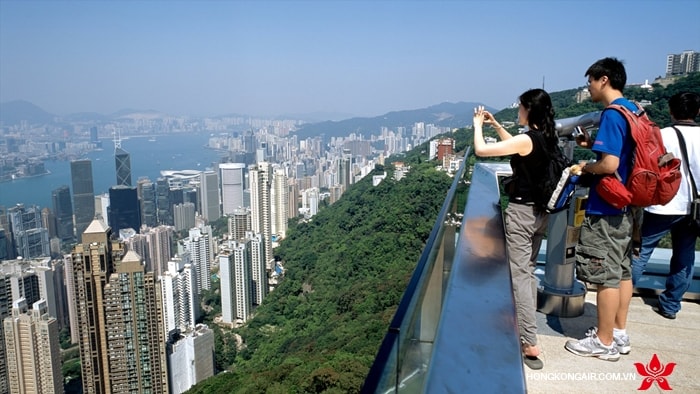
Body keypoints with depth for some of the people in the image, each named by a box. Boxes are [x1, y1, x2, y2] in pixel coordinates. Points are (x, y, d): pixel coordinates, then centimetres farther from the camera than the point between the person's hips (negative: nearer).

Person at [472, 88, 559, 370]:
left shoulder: (527, 139, -20)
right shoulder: (548, 138, 6)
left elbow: (481, 150, -17)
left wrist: (478, 126, 0)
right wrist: (495, 125, 23)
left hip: (522, 211, -9)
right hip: (540, 211, 9)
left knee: (519, 275, -4)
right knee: (528, 270, 21)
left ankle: (530, 345, -4)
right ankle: (526, 323, 36)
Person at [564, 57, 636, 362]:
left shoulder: (612, 115, -18)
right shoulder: (633, 110, 11)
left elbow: (609, 164, -26)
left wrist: (585, 167, -7)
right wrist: (594, 144, 11)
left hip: (606, 208, -10)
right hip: (627, 205, 10)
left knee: (606, 274, 0)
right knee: (622, 270, 16)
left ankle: (605, 343, 12)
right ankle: (619, 333, 29)